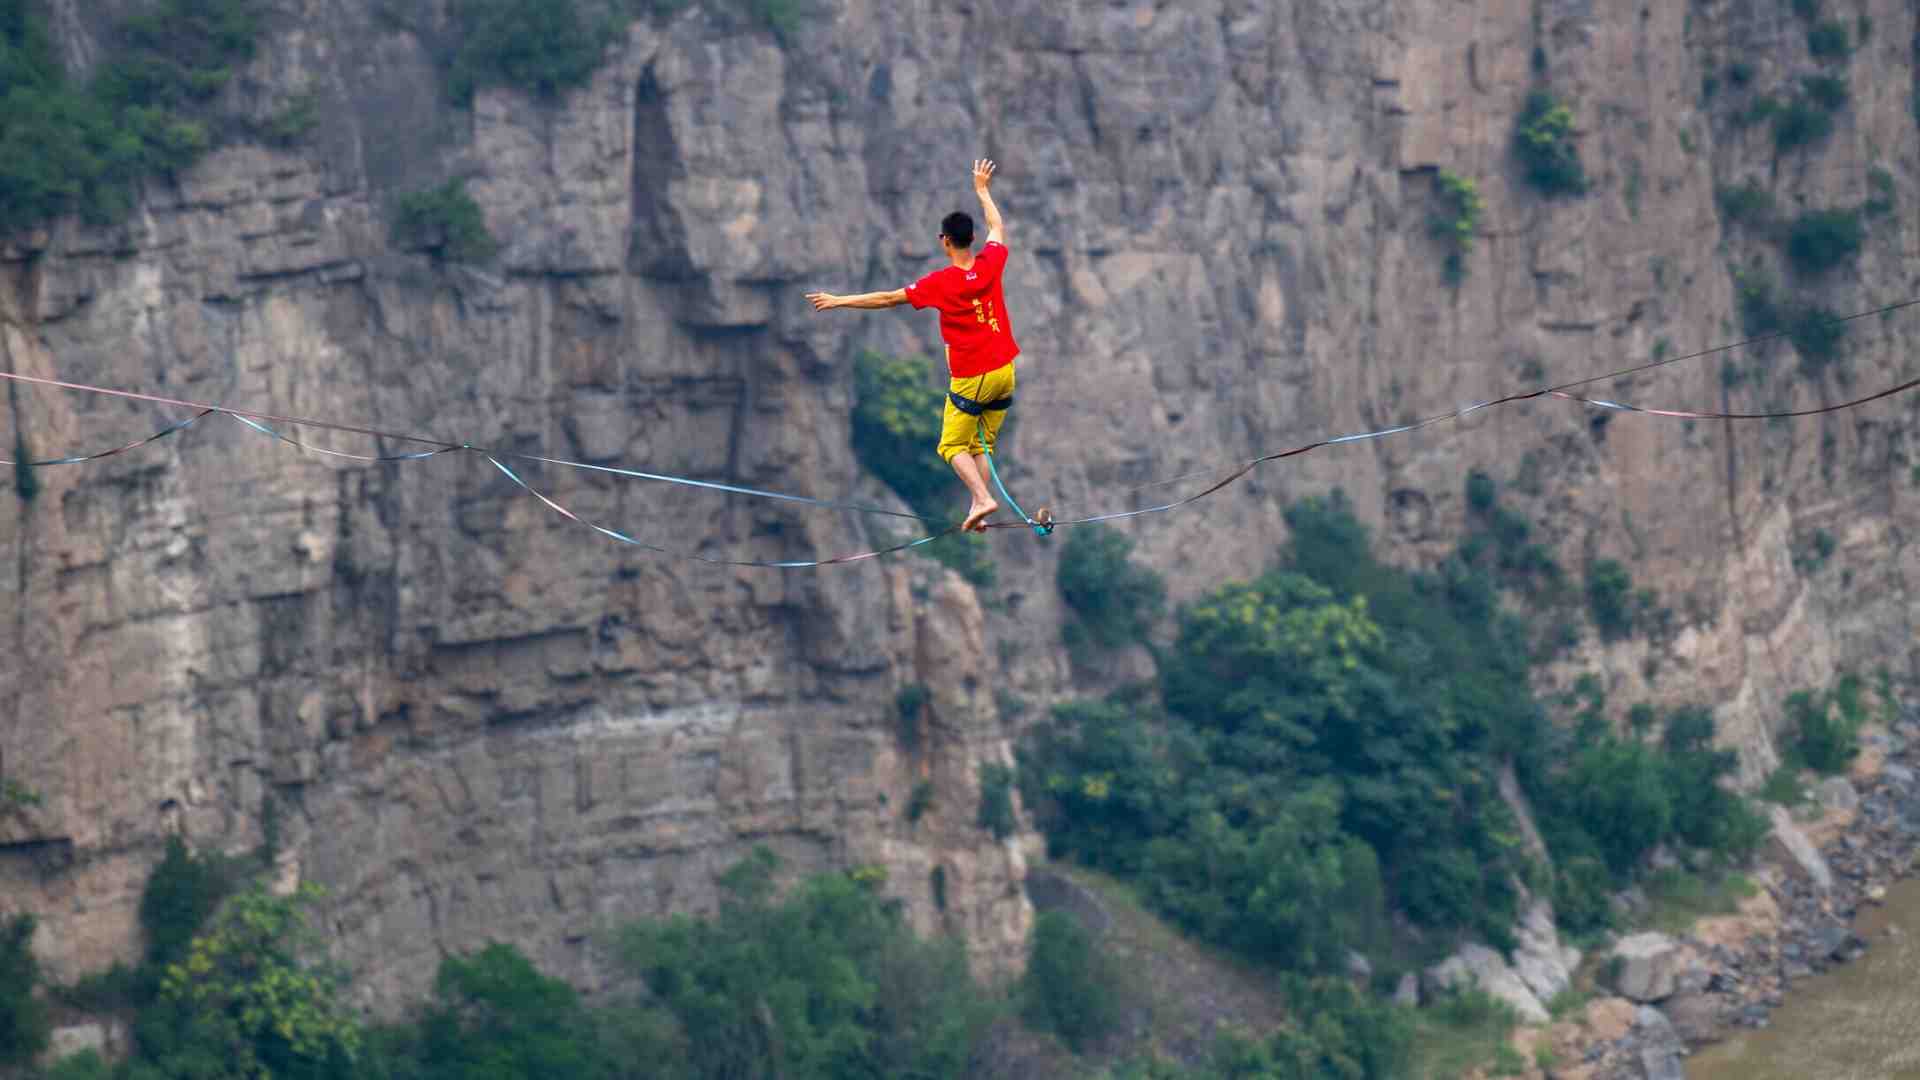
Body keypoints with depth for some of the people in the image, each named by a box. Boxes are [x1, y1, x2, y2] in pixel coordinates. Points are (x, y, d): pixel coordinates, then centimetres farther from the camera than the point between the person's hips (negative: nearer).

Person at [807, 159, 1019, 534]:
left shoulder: (941, 282, -15)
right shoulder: (990, 264, -3)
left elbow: (888, 299, -8)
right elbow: (998, 228, 19)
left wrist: (840, 301, 1)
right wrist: (982, 190, 32)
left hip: (970, 379, -5)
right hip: (1004, 371, 5)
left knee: (953, 446, 5)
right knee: (983, 444, 12)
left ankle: (982, 498, -15)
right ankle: (977, 510, 4)